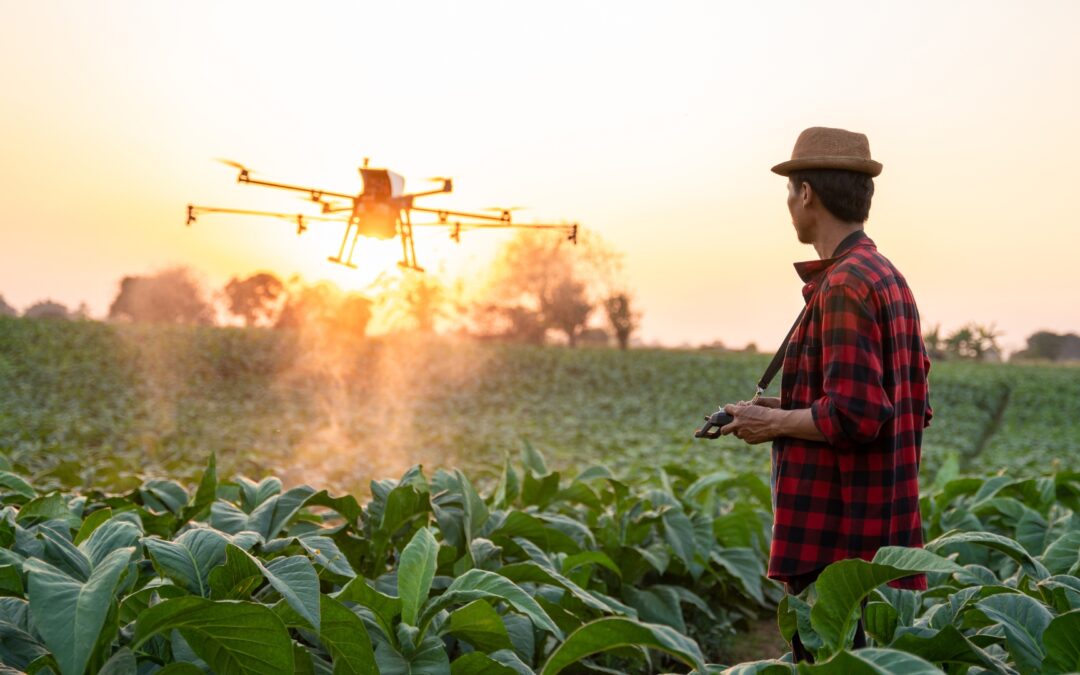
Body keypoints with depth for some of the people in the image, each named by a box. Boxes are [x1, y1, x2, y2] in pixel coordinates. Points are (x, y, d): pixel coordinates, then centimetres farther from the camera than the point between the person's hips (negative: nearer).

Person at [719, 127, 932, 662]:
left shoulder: (843, 285, -16)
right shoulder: (891, 279, 13)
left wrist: (773, 424, -8)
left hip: (838, 542, -10)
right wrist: (794, 409, 15)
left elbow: (855, 416, -23)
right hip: (883, 534, 10)